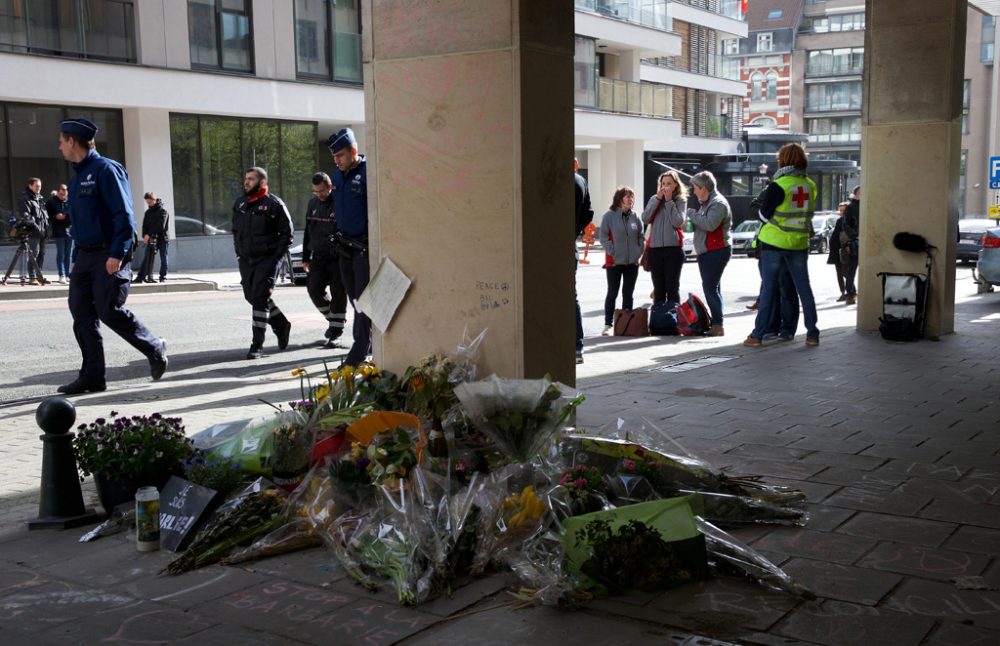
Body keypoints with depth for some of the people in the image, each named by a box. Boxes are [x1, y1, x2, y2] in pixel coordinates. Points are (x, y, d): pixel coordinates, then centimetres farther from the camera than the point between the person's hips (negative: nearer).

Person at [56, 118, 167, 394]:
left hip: (110, 257, -9)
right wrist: (76, 258, 20)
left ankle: (155, 348, 9)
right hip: (85, 255, 9)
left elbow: (124, 214, -17)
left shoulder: (106, 169, -10)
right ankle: (92, 376, 8)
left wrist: (117, 254, -22)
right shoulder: (77, 176, 18)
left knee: (109, 311, -11)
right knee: (81, 314, 4)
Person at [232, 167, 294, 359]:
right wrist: (238, 252, 12)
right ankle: (281, 325, 35)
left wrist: (276, 257, -13)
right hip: (245, 260, 7)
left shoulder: (274, 204, -7)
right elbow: (235, 230, 24)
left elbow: (287, 233, -6)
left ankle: (257, 345, -8)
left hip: (266, 260, -7)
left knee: (259, 299, -12)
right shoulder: (239, 204, 12)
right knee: (252, 297, 14)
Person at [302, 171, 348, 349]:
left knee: (338, 294, -3)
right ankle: (333, 319, 20)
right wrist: (305, 258, 16)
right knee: (314, 289, -3)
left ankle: (335, 331, 5)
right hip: (318, 257, 6)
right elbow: (308, 231, 18)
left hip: (337, 257, -6)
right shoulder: (313, 204, 11)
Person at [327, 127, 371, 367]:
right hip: (346, 246, 8)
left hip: (365, 246, -8)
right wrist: (339, 237, 19)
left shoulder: (368, 173, -13)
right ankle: (365, 344, 23)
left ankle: (359, 351, -5)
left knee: (364, 299, -7)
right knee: (354, 298, 13)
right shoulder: (337, 176, 11)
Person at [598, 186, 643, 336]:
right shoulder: (609, 216, -4)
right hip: (614, 262, -4)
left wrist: (639, 252, 1)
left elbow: (640, 236, 13)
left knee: (628, 294, 8)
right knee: (612, 294, 0)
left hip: (632, 262, 4)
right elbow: (603, 236, -5)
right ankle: (608, 324, 4)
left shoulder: (635, 217, 7)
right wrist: (612, 251, -12)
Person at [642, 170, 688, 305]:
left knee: (672, 288, -2)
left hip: (673, 248, -3)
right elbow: (645, 219, -3)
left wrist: (669, 201, -10)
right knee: (658, 289, 7)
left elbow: (678, 222, -12)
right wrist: (658, 199, -7)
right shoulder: (654, 199, 10)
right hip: (655, 248, 3)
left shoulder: (681, 200, 2)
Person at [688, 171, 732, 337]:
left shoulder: (718, 203, -13)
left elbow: (709, 224, -26)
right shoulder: (706, 203, 19)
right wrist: (692, 219, 9)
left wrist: (692, 214, -13)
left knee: (710, 287, -14)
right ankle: (715, 323, 16)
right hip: (706, 251, 11)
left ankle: (717, 324, -13)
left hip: (717, 251, -11)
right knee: (711, 287, 12)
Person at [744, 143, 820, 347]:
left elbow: (763, 214, -9)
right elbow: (808, 212, 10)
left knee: (768, 287, 1)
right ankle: (812, 334, 13)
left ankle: (758, 334, 3)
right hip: (799, 244, 4)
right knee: (804, 287, 11)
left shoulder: (778, 186, -14)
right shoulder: (810, 186, 1)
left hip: (774, 242, -4)